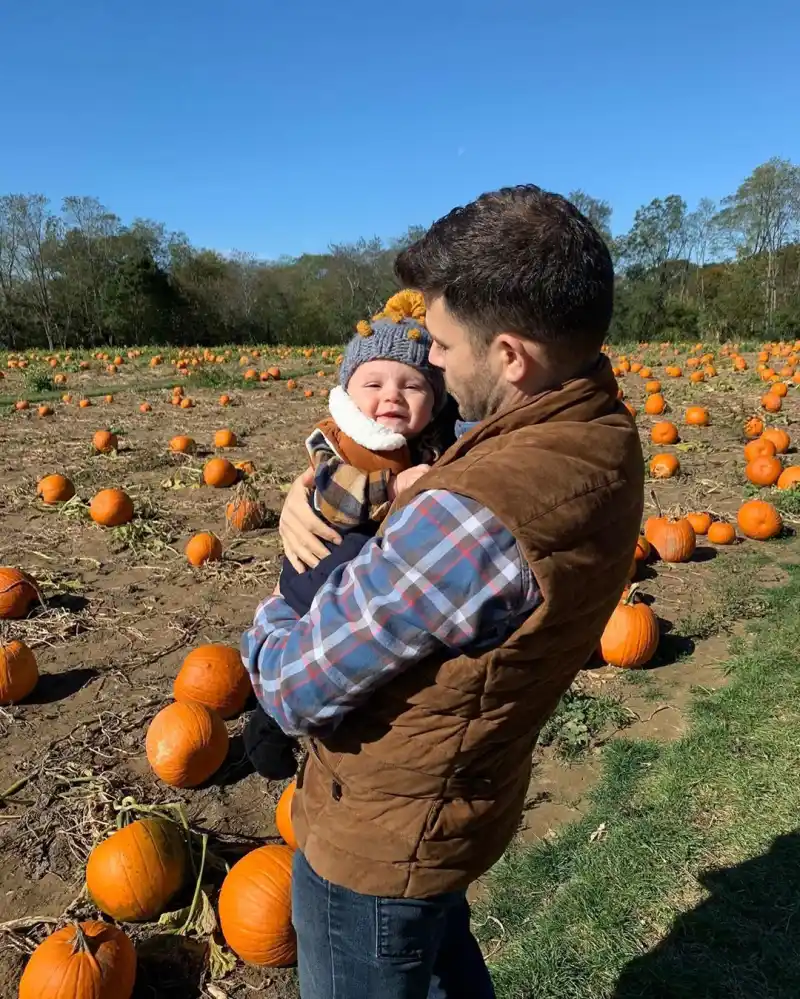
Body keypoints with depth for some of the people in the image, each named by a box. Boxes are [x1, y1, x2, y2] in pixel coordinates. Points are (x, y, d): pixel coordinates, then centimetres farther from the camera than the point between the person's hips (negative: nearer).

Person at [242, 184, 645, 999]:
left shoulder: (476, 514, -39)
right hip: (449, 802, 7)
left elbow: (295, 687, -28)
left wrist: (267, 626, -4)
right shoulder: (601, 434, -10)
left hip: (378, 837, -7)